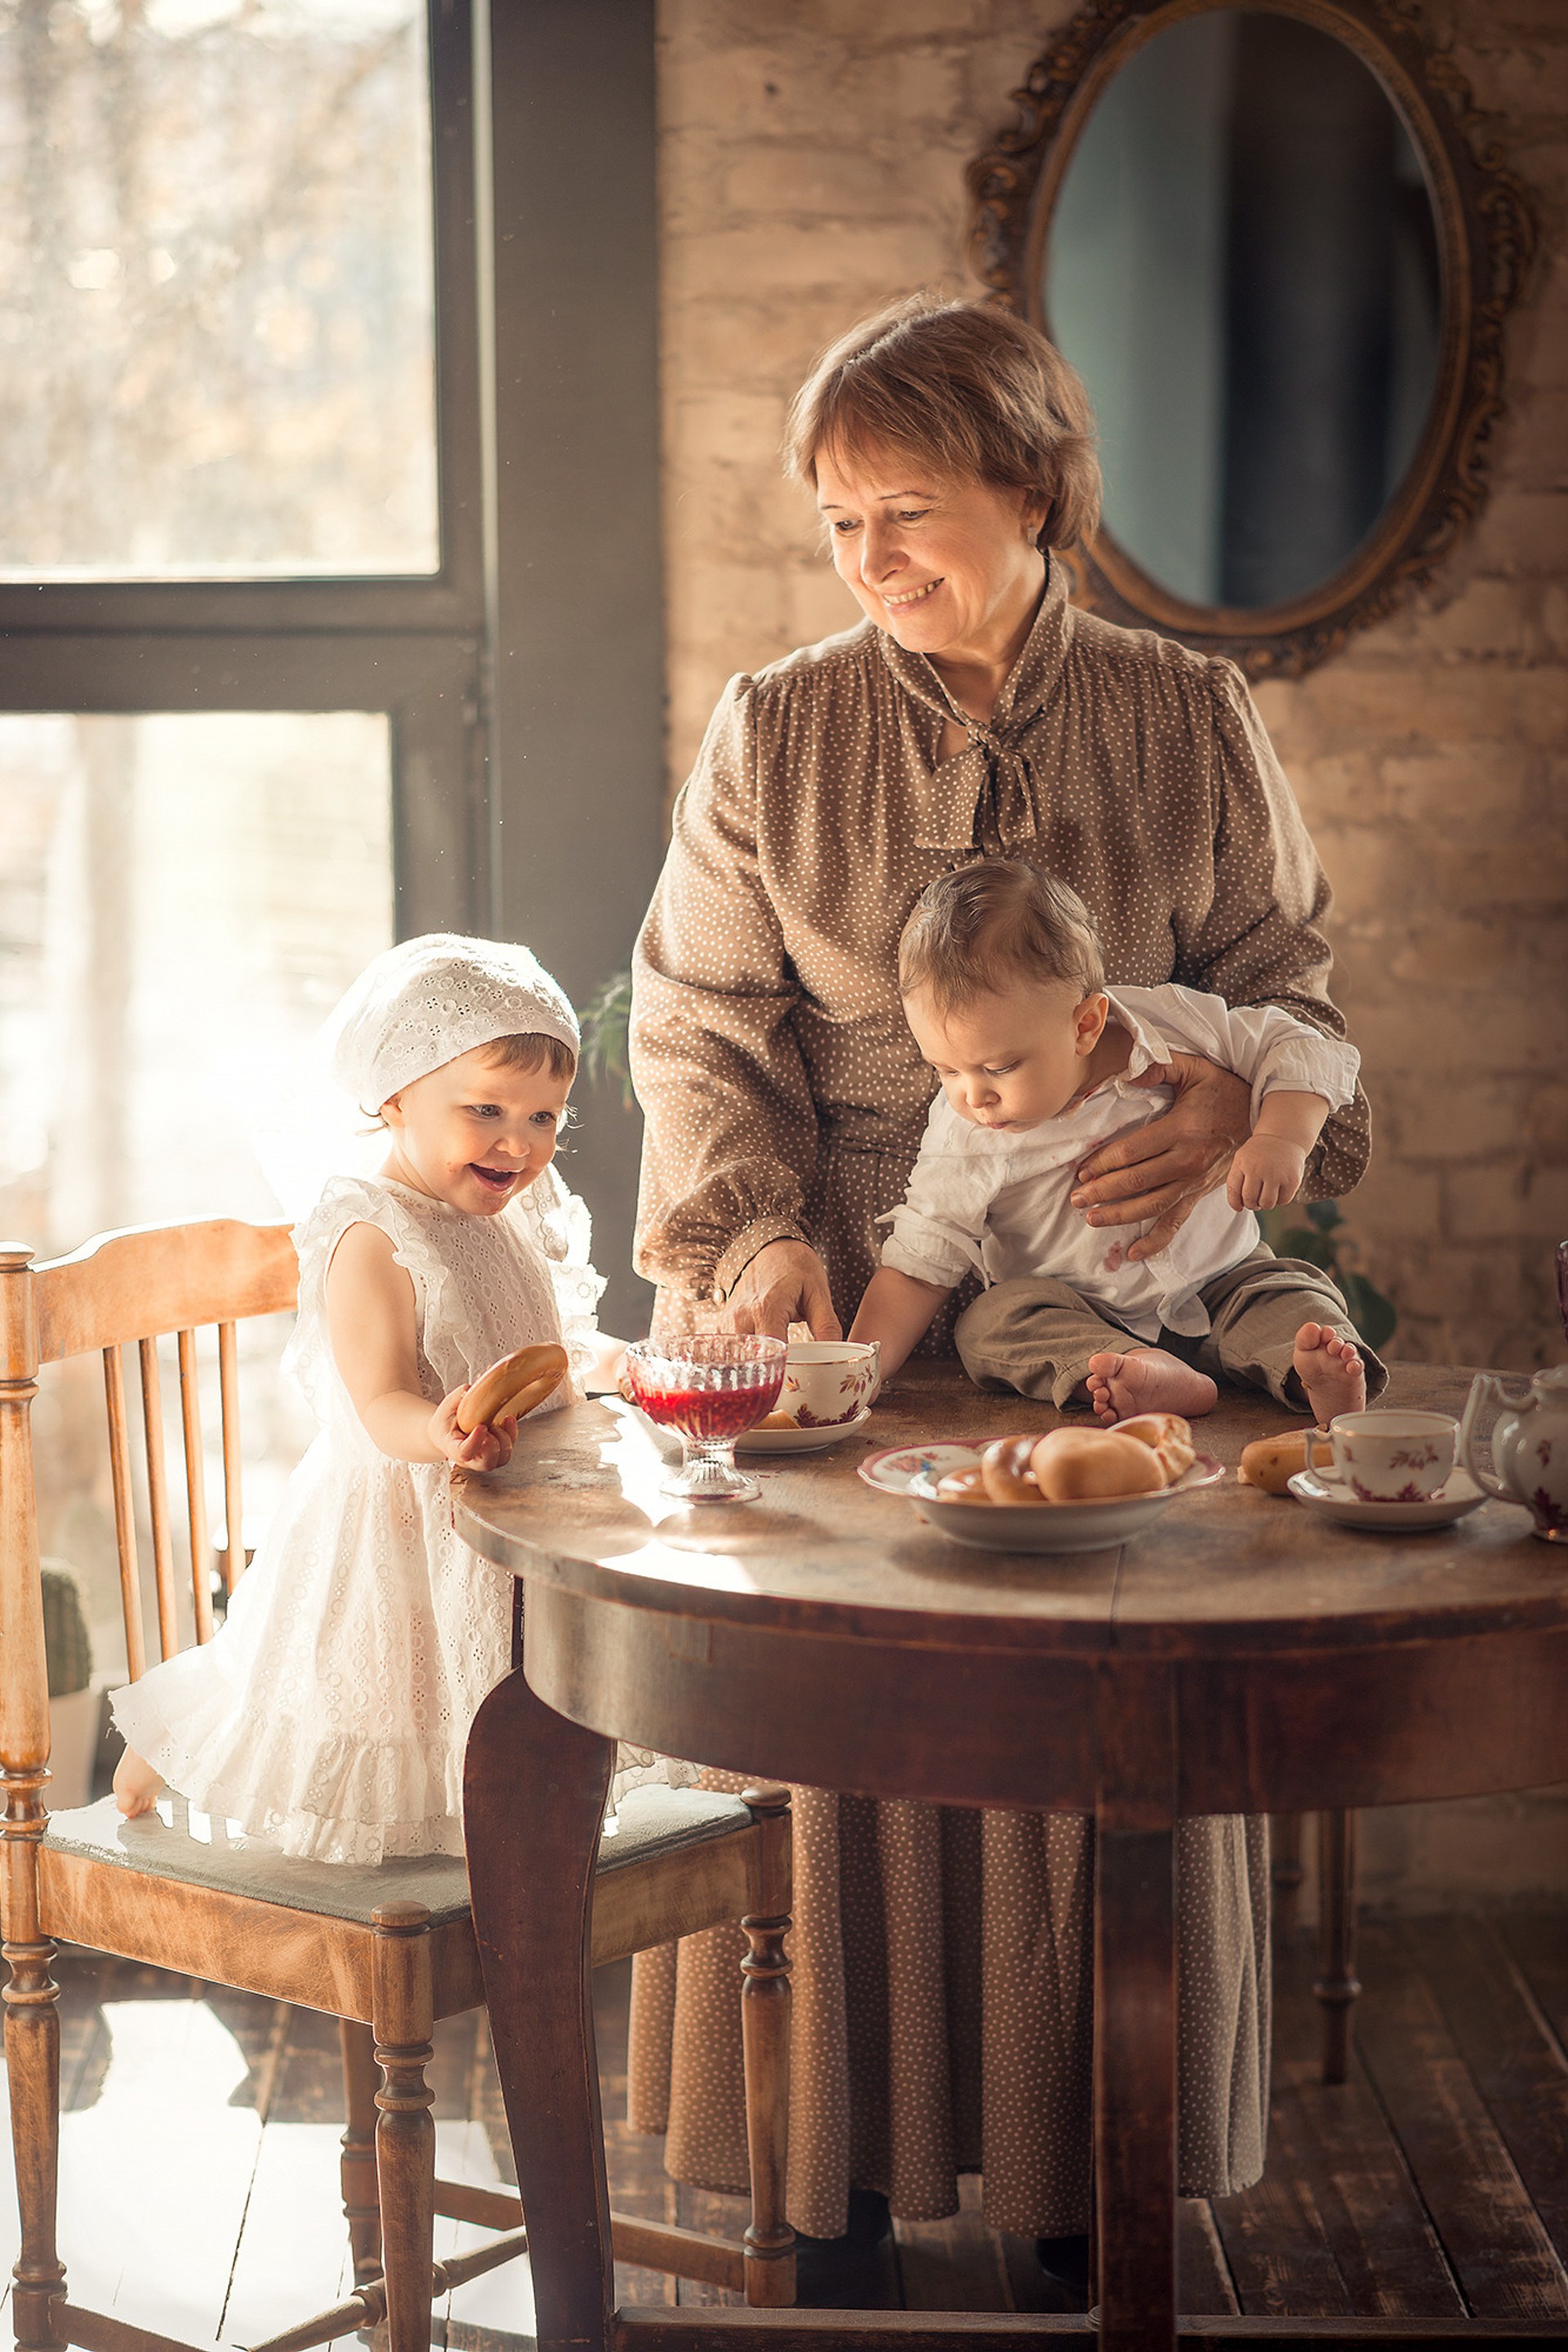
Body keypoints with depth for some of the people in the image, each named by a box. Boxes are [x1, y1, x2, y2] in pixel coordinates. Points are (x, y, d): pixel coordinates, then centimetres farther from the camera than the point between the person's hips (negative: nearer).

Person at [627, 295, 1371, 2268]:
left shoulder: (1192, 723, 3)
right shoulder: (771, 735, 1)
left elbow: (1285, 979, 7)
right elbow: (700, 1028, 1)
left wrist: (1235, 1104, -15)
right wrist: (756, 1233, -14)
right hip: (839, 1301, 0)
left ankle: (1077, 2178, 20)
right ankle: (844, 2175, 19)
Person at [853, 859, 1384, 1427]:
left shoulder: (1171, 1025, -16)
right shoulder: (961, 1138, -14)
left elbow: (1300, 1053, -7)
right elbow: (917, 1267, -9)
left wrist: (1281, 1140, -27)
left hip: (1218, 1286, 1)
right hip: (1073, 1313, 0)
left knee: (1292, 1295, -25)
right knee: (993, 1318, -29)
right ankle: (1155, 1375, -47)